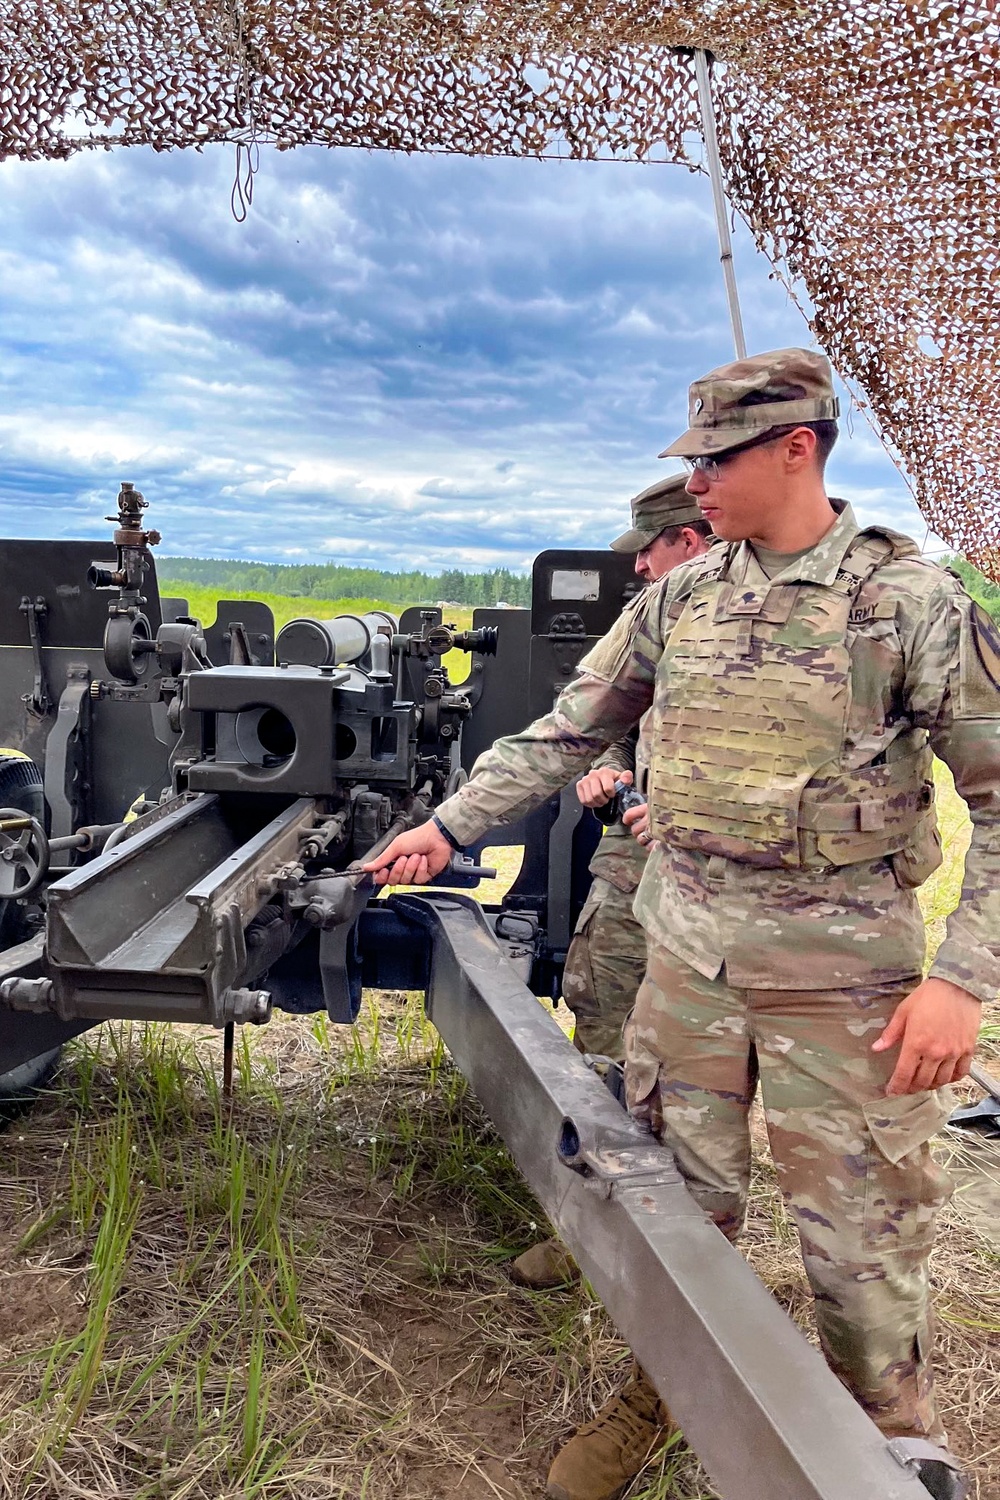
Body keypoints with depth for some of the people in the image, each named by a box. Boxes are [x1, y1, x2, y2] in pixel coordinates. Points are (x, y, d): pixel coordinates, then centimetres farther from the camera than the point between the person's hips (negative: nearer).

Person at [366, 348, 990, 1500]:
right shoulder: (679, 599, 4)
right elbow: (567, 729, 10)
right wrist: (449, 824, 7)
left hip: (839, 964, -4)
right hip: (685, 945, 4)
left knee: (858, 1228, 9)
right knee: (678, 1193, 17)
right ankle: (660, 1393, 40)